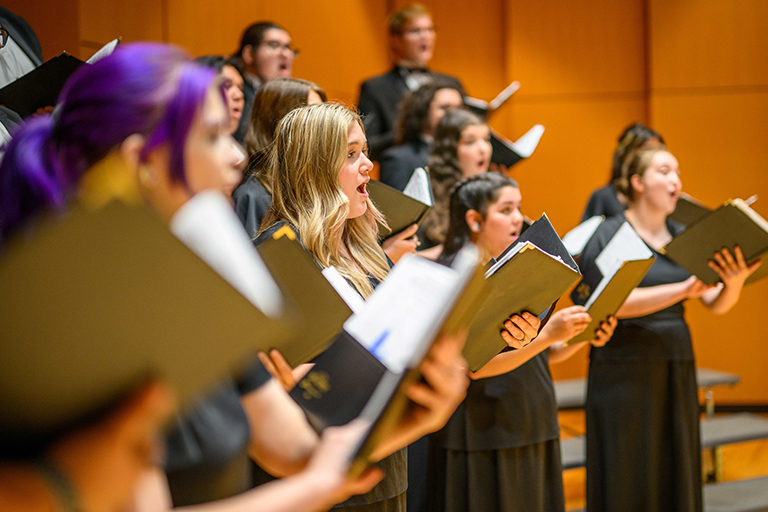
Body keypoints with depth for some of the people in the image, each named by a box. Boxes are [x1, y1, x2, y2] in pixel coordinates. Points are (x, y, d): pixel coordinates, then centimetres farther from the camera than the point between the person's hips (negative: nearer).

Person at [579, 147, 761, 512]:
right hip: (625, 369, -5)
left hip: (676, 368, 5)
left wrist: (734, 282, -19)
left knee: (675, 479, 6)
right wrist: (684, 289, -24)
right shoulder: (610, 234, -5)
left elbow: (717, 304, 3)